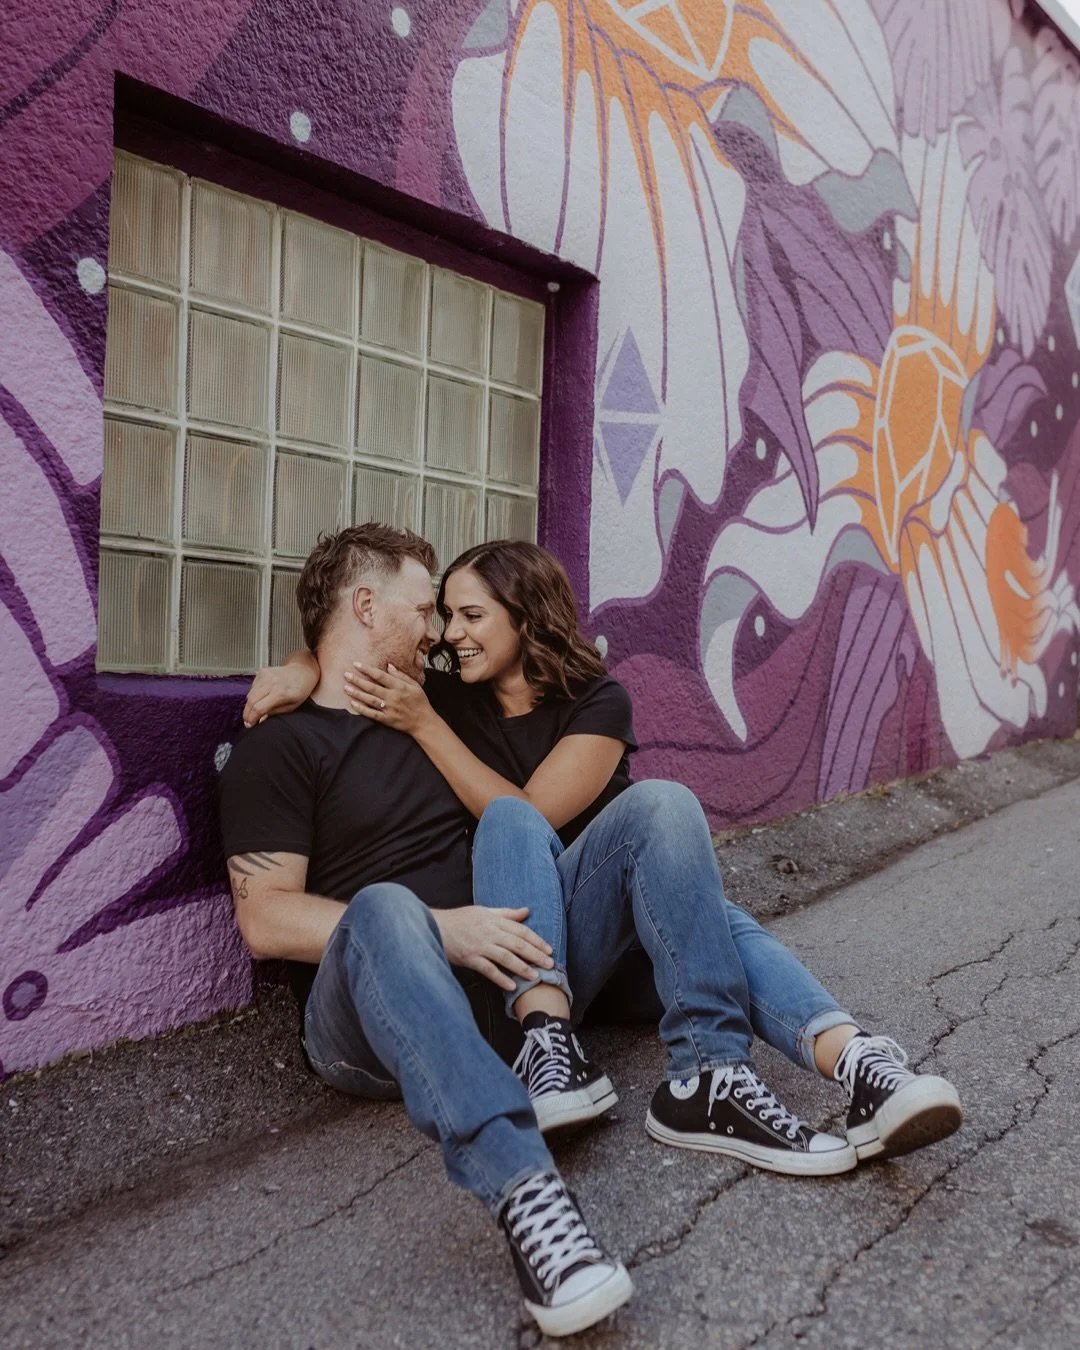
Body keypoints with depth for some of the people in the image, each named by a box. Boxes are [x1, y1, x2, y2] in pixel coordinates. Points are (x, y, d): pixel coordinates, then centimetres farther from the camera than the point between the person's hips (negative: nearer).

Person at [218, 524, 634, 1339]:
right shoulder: (278, 746, 2)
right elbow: (265, 920, -10)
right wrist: (435, 930, -22)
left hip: (501, 982, 6)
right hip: (368, 1023, -5)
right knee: (385, 908, -40)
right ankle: (524, 1190, -50)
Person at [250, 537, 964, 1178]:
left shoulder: (598, 702, -2)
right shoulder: (455, 703, 7)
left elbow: (533, 813, -13)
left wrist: (423, 724, -12)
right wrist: (300, 670, -9)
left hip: (637, 939, 0)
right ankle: (551, 1044, -46)